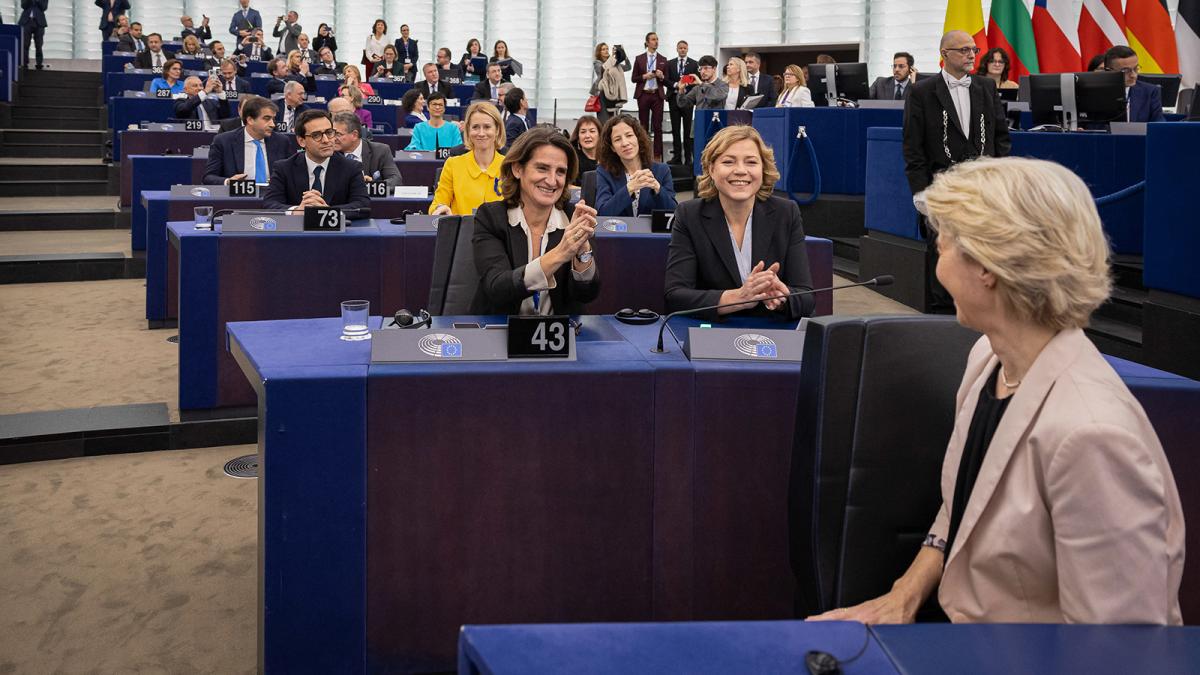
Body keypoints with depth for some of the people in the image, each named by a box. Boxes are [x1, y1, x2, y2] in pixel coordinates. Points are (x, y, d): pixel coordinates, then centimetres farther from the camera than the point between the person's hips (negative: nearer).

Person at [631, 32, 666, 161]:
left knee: (657, 126, -3)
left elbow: (666, 81, 8)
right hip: (643, 95, 0)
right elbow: (633, 78, 5)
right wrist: (644, 76, -12)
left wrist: (661, 76, -13)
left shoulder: (663, 60, 7)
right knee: (643, 126, 4)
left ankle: (657, 156, -1)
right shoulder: (639, 58, 5)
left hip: (657, 95, 0)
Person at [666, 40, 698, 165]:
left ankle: (688, 157, 0)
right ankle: (677, 156, 9)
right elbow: (666, 80, 4)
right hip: (674, 98, 2)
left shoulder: (694, 64, 4)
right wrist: (676, 85, -14)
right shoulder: (670, 63, 11)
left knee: (688, 129, -2)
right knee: (675, 129, 4)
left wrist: (686, 84, -17)